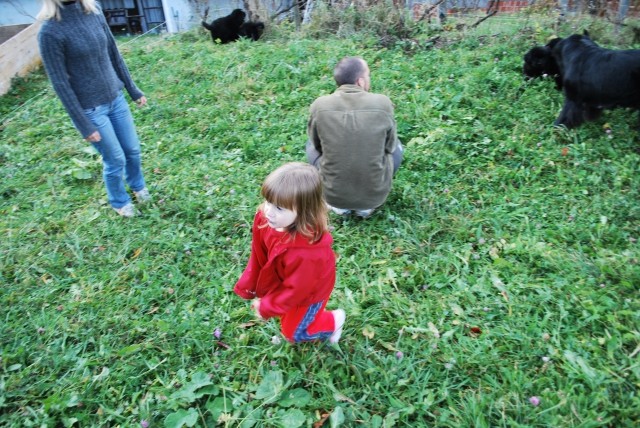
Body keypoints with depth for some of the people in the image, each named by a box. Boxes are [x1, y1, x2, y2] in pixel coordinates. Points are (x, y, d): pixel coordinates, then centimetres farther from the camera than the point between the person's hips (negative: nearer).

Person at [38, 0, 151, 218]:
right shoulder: (50, 32, -18)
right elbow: (60, 84, -15)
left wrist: (133, 90, 13)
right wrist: (84, 125, -14)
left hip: (116, 98, 5)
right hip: (91, 109, -5)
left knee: (133, 150, 16)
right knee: (116, 160, 7)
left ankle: (138, 186, 45)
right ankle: (120, 202, 33)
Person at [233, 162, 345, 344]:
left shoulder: (305, 252, -48)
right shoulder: (265, 218, -27)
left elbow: (297, 289, -29)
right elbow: (259, 254, -8)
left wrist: (268, 307, -17)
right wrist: (248, 284, -1)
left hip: (308, 291, -7)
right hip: (284, 281, 7)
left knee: (293, 331, 18)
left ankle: (332, 322, 40)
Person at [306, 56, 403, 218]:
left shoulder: (320, 105, -12)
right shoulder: (383, 103, -13)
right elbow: (390, 145, 4)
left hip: (333, 194, 1)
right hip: (375, 194, 0)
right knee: (396, 146, 27)